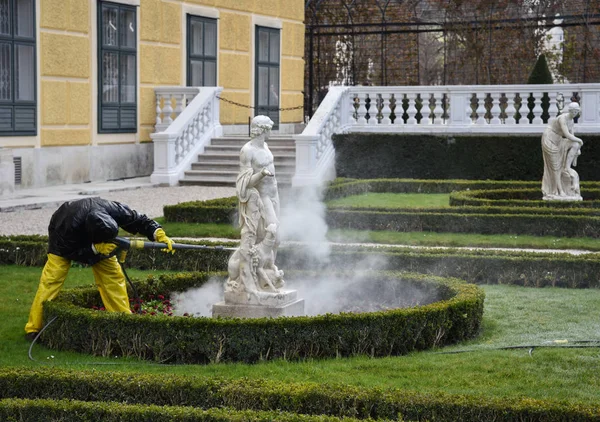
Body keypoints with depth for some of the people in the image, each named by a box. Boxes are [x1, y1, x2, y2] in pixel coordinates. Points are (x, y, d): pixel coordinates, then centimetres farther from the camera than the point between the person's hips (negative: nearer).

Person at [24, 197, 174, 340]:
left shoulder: (116, 211, -36)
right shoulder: (70, 226, -45)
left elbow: (140, 220, -20)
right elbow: (70, 253, -31)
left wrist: (159, 234, -35)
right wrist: (95, 249, -45)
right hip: (64, 241, -4)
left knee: (113, 275, -6)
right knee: (51, 279, -14)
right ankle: (34, 328, -9)